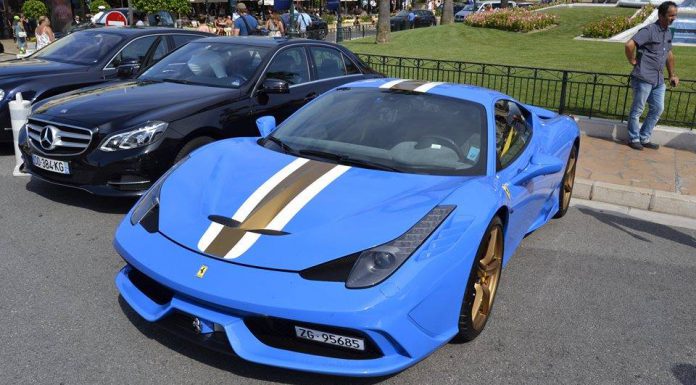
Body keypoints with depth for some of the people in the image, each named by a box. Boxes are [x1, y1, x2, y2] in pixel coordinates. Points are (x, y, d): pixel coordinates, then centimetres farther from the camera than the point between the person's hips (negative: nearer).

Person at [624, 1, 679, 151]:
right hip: (644, 78, -8)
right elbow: (629, 45, -26)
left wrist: (672, 74, 22)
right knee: (637, 110, 3)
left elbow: (669, 54, 25)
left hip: (659, 80, 8)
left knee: (658, 109, 11)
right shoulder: (649, 30, -14)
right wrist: (633, 61, -12)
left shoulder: (668, 33, 13)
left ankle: (644, 138, 23)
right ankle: (634, 139, 16)